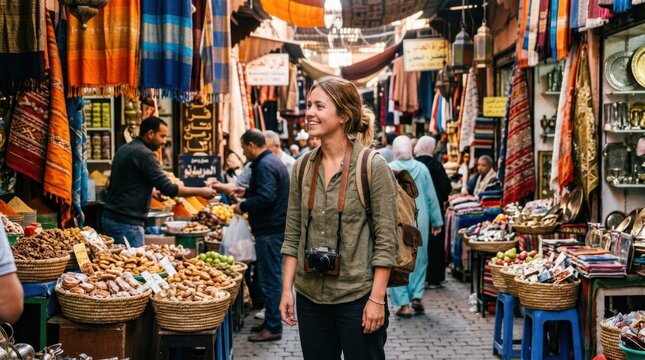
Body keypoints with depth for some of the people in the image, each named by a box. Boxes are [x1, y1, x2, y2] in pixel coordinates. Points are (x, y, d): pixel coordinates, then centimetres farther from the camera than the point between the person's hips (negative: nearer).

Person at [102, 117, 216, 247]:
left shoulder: (124, 149, 14)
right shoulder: (145, 154, -15)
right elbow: (168, 188, -19)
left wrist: (152, 193, 20)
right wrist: (201, 192, -11)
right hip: (127, 223, -10)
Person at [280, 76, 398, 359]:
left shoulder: (373, 167, -9)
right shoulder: (302, 168, 5)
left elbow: (386, 240, -11)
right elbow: (293, 235, 9)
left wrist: (377, 299, -14)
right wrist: (286, 290, 4)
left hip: (358, 297, -5)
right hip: (310, 297, 5)